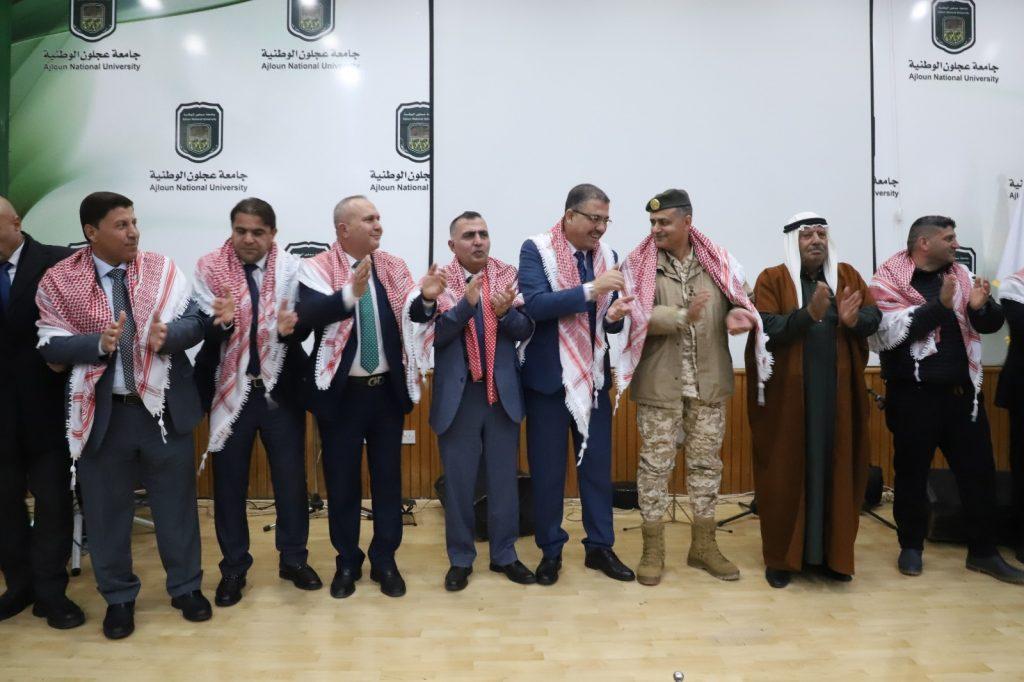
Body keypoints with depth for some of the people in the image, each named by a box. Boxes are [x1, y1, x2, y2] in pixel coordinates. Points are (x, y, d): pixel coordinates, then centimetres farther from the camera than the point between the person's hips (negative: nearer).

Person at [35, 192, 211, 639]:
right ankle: (118, 597, 33)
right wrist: (99, 342, -25)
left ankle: (186, 587, 31)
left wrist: (166, 334, -27)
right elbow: (51, 346, -7)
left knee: (176, 501, 12)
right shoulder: (59, 280, -4)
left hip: (164, 406, 1)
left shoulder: (162, 269, -1)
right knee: (106, 508, 12)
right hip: (101, 411, 0)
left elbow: (195, 324, -6)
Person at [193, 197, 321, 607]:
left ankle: (293, 559, 30)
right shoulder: (209, 269, -5)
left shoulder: (290, 268, -5)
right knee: (229, 484, 11)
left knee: (291, 478, 11)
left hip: (281, 389, 0)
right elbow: (203, 331, -10)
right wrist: (220, 321, -32)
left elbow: (304, 325, -11)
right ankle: (233, 568, 29)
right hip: (230, 391, 0)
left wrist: (290, 328, -33)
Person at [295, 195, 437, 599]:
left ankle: (385, 561, 28)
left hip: (387, 389, 3)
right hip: (341, 391, -3)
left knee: (388, 478, 12)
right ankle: (347, 562, 29)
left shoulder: (394, 267, 4)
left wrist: (426, 299, -24)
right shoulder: (317, 268, -8)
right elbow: (309, 314, -26)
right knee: (342, 481, 10)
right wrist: (351, 294, -42)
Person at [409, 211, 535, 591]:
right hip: (457, 395, -2)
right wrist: (467, 302, -26)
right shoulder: (440, 282, -4)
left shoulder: (508, 276, 2)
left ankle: (504, 555, 29)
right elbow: (434, 335, -14)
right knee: (458, 480, 9)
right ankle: (460, 559, 25)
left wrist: (505, 312, -21)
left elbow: (525, 330, -1)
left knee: (504, 477, 12)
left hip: (502, 392, 2)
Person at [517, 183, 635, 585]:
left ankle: (600, 546, 26)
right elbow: (533, 305, -22)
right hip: (548, 377, -4)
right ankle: (550, 550, 23)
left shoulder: (607, 255, 6)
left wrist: (615, 316, -14)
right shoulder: (536, 249, -8)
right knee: (547, 468, 7)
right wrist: (591, 290, -27)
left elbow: (607, 322, 10)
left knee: (598, 464, 11)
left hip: (594, 376, 4)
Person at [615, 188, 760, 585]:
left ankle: (703, 545, 28)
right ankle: (653, 549, 19)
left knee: (706, 462, 12)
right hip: (659, 382, -3)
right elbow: (638, 316, -15)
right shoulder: (639, 264, -5)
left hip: (708, 381, 3)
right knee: (655, 463, 4)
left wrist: (736, 315, -13)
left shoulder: (718, 262, 4)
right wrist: (683, 316, -28)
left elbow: (739, 302, 10)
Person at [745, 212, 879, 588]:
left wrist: (853, 320, -21)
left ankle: (831, 553, 23)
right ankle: (781, 557, 15)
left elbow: (875, 315, 1)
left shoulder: (847, 275, 10)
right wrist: (809, 313, -27)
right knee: (786, 472, 3)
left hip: (838, 392, 4)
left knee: (836, 470, 9)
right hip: (787, 393, -3)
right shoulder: (772, 279, -2)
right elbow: (766, 330, -14)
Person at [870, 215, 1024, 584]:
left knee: (979, 471, 10)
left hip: (962, 392, 5)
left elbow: (993, 322, 10)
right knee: (912, 472, 8)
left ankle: (983, 552, 26)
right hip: (914, 395, -5)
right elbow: (895, 330, -19)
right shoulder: (889, 281, -7)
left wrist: (980, 307, -11)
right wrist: (942, 305, -23)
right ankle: (911, 546, 25)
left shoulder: (960, 275, 10)